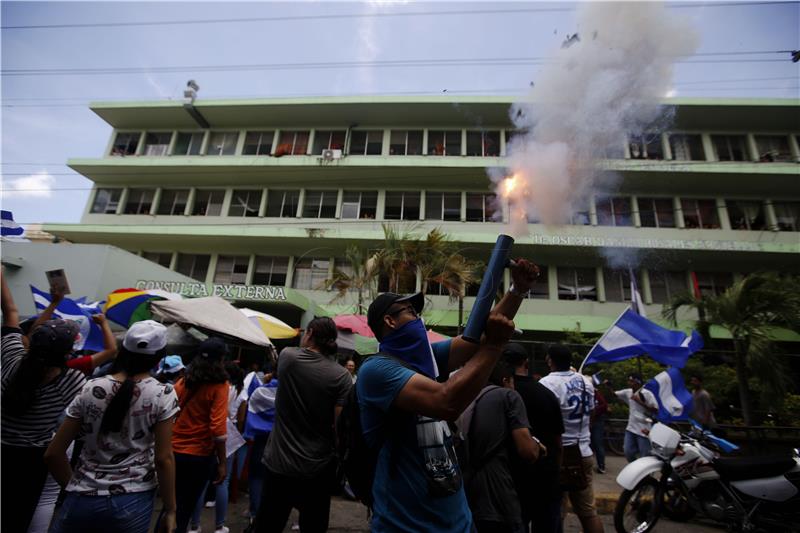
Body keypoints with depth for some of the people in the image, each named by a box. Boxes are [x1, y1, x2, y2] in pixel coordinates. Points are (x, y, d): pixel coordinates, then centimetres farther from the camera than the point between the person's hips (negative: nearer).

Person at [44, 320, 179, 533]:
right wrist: (170, 510, -1)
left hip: (84, 499, 1)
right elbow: (164, 459, -12)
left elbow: (53, 453, 2)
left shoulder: (90, 389, -3)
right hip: (132, 502, -1)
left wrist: (73, 486, 17)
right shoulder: (163, 394, -12)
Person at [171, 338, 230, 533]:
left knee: (173, 503, 24)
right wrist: (222, 462, -13)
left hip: (174, 450, 5)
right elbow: (218, 428, -20)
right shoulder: (219, 385, -15)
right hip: (199, 455, -5)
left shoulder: (183, 381, 0)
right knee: (186, 507, 14)